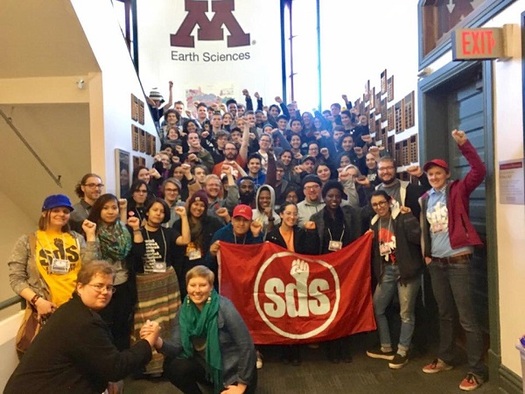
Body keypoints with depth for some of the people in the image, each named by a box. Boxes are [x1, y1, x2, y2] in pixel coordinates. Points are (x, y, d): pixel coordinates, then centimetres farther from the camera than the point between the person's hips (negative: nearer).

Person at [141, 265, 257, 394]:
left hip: (234, 371, -4)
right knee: (172, 366, -16)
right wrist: (157, 341, -36)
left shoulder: (223, 308, -24)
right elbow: (176, 346, -14)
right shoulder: (185, 310, -7)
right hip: (209, 368, 5)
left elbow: (246, 345, -21)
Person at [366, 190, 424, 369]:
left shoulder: (403, 217, -9)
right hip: (387, 270, 7)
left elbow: (418, 237, -21)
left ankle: (402, 352, 20)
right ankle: (386, 348, 28)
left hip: (405, 269, -7)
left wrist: (408, 218, -25)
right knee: (377, 308, 11)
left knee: (406, 312, 4)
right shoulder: (375, 223, 11)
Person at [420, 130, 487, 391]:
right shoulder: (425, 199, 9)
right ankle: (445, 358, 33)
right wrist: (426, 254, 9)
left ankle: (477, 370, 10)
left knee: (466, 317, -2)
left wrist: (463, 144, -24)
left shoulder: (457, 191, -4)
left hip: (458, 261, -5)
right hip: (436, 263, 6)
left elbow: (479, 171, -19)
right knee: (444, 314, 18)